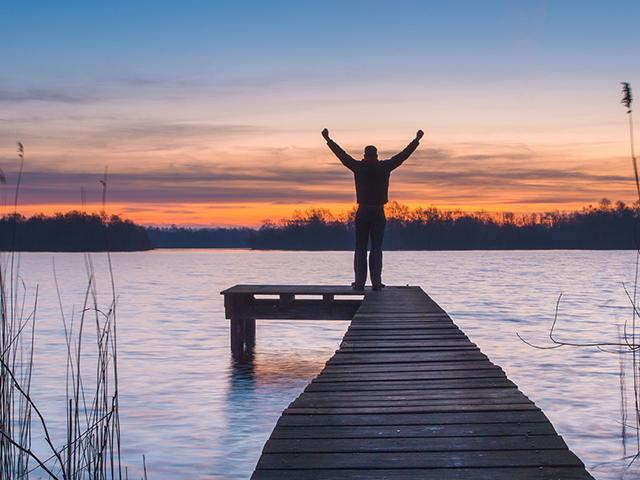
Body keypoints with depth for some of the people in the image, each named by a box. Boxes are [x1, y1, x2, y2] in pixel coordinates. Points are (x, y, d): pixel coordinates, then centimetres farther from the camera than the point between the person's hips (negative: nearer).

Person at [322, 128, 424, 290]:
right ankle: (376, 282, -4)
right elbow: (403, 155, 6)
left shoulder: (358, 167, 0)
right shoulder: (384, 167, -1)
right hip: (379, 213, 0)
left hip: (362, 213, 0)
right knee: (376, 249, 2)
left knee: (360, 249, 4)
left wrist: (328, 139, 19)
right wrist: (417, 140, 16)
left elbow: (341, 154, 8)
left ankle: (359, 282, -2)